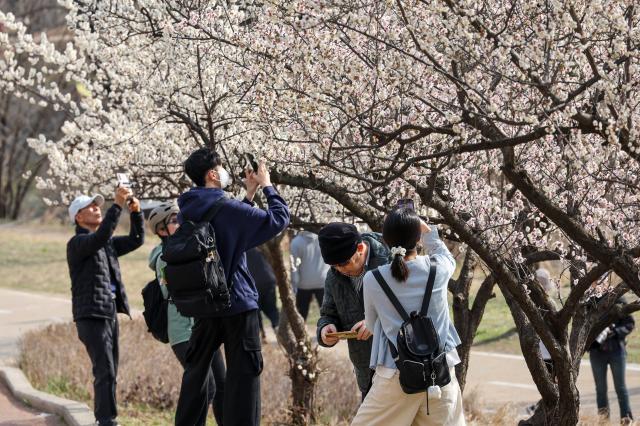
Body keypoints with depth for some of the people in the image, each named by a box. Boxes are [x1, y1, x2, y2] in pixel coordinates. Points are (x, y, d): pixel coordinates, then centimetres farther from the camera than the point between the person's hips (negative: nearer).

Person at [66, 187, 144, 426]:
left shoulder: (107, 243, 18)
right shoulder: (77, 243, -7)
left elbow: (136, 240, 15)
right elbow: (101, 236, -26)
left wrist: (136, 213, -1)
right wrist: (117, 206, -30)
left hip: (109, 314, 9)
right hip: (91, 316, -9)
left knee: (109, 373, 10)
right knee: (105, 372, -15)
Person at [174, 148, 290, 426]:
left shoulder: (187, 212, 6)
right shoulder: (224, 208, -16)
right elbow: (278, 219, -12)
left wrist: (250, 194, 16)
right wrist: (266, 185, 2)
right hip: (237, 304, -7)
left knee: (196, 372, 15)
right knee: (243, 374, -2)